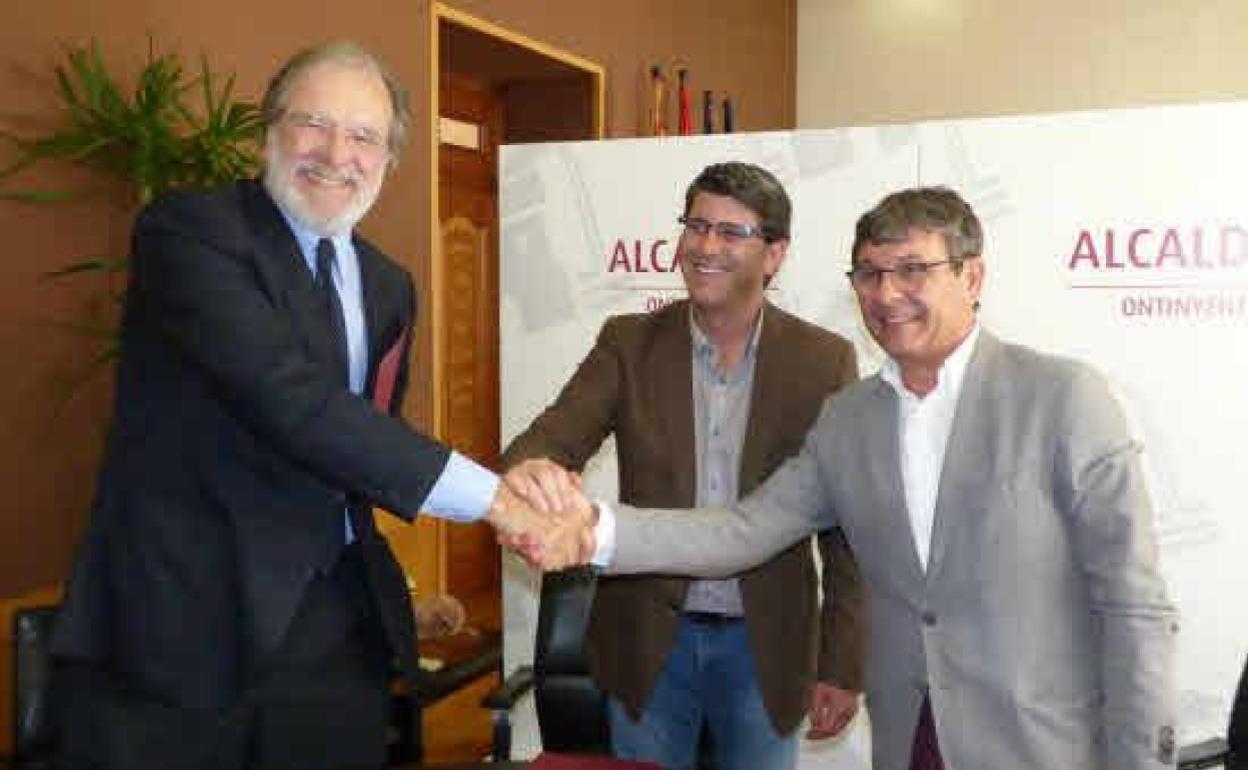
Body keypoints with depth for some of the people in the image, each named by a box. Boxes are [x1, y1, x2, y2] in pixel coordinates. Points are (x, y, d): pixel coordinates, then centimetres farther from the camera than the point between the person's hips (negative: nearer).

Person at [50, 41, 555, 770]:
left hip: (338, 620, 6)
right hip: (183, 614, -5)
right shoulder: (189, 231, -11)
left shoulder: (388, 285, 12)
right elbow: (288, 398, -23)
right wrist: (488, 495, -22)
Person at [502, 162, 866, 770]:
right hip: (650, 640, 1)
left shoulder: (823, 361, -5)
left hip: (766, 647, -1)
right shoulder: (630, 343, -2)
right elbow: (556, 433, -15)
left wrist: (842, 667, -4)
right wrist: (530, 469, -40)